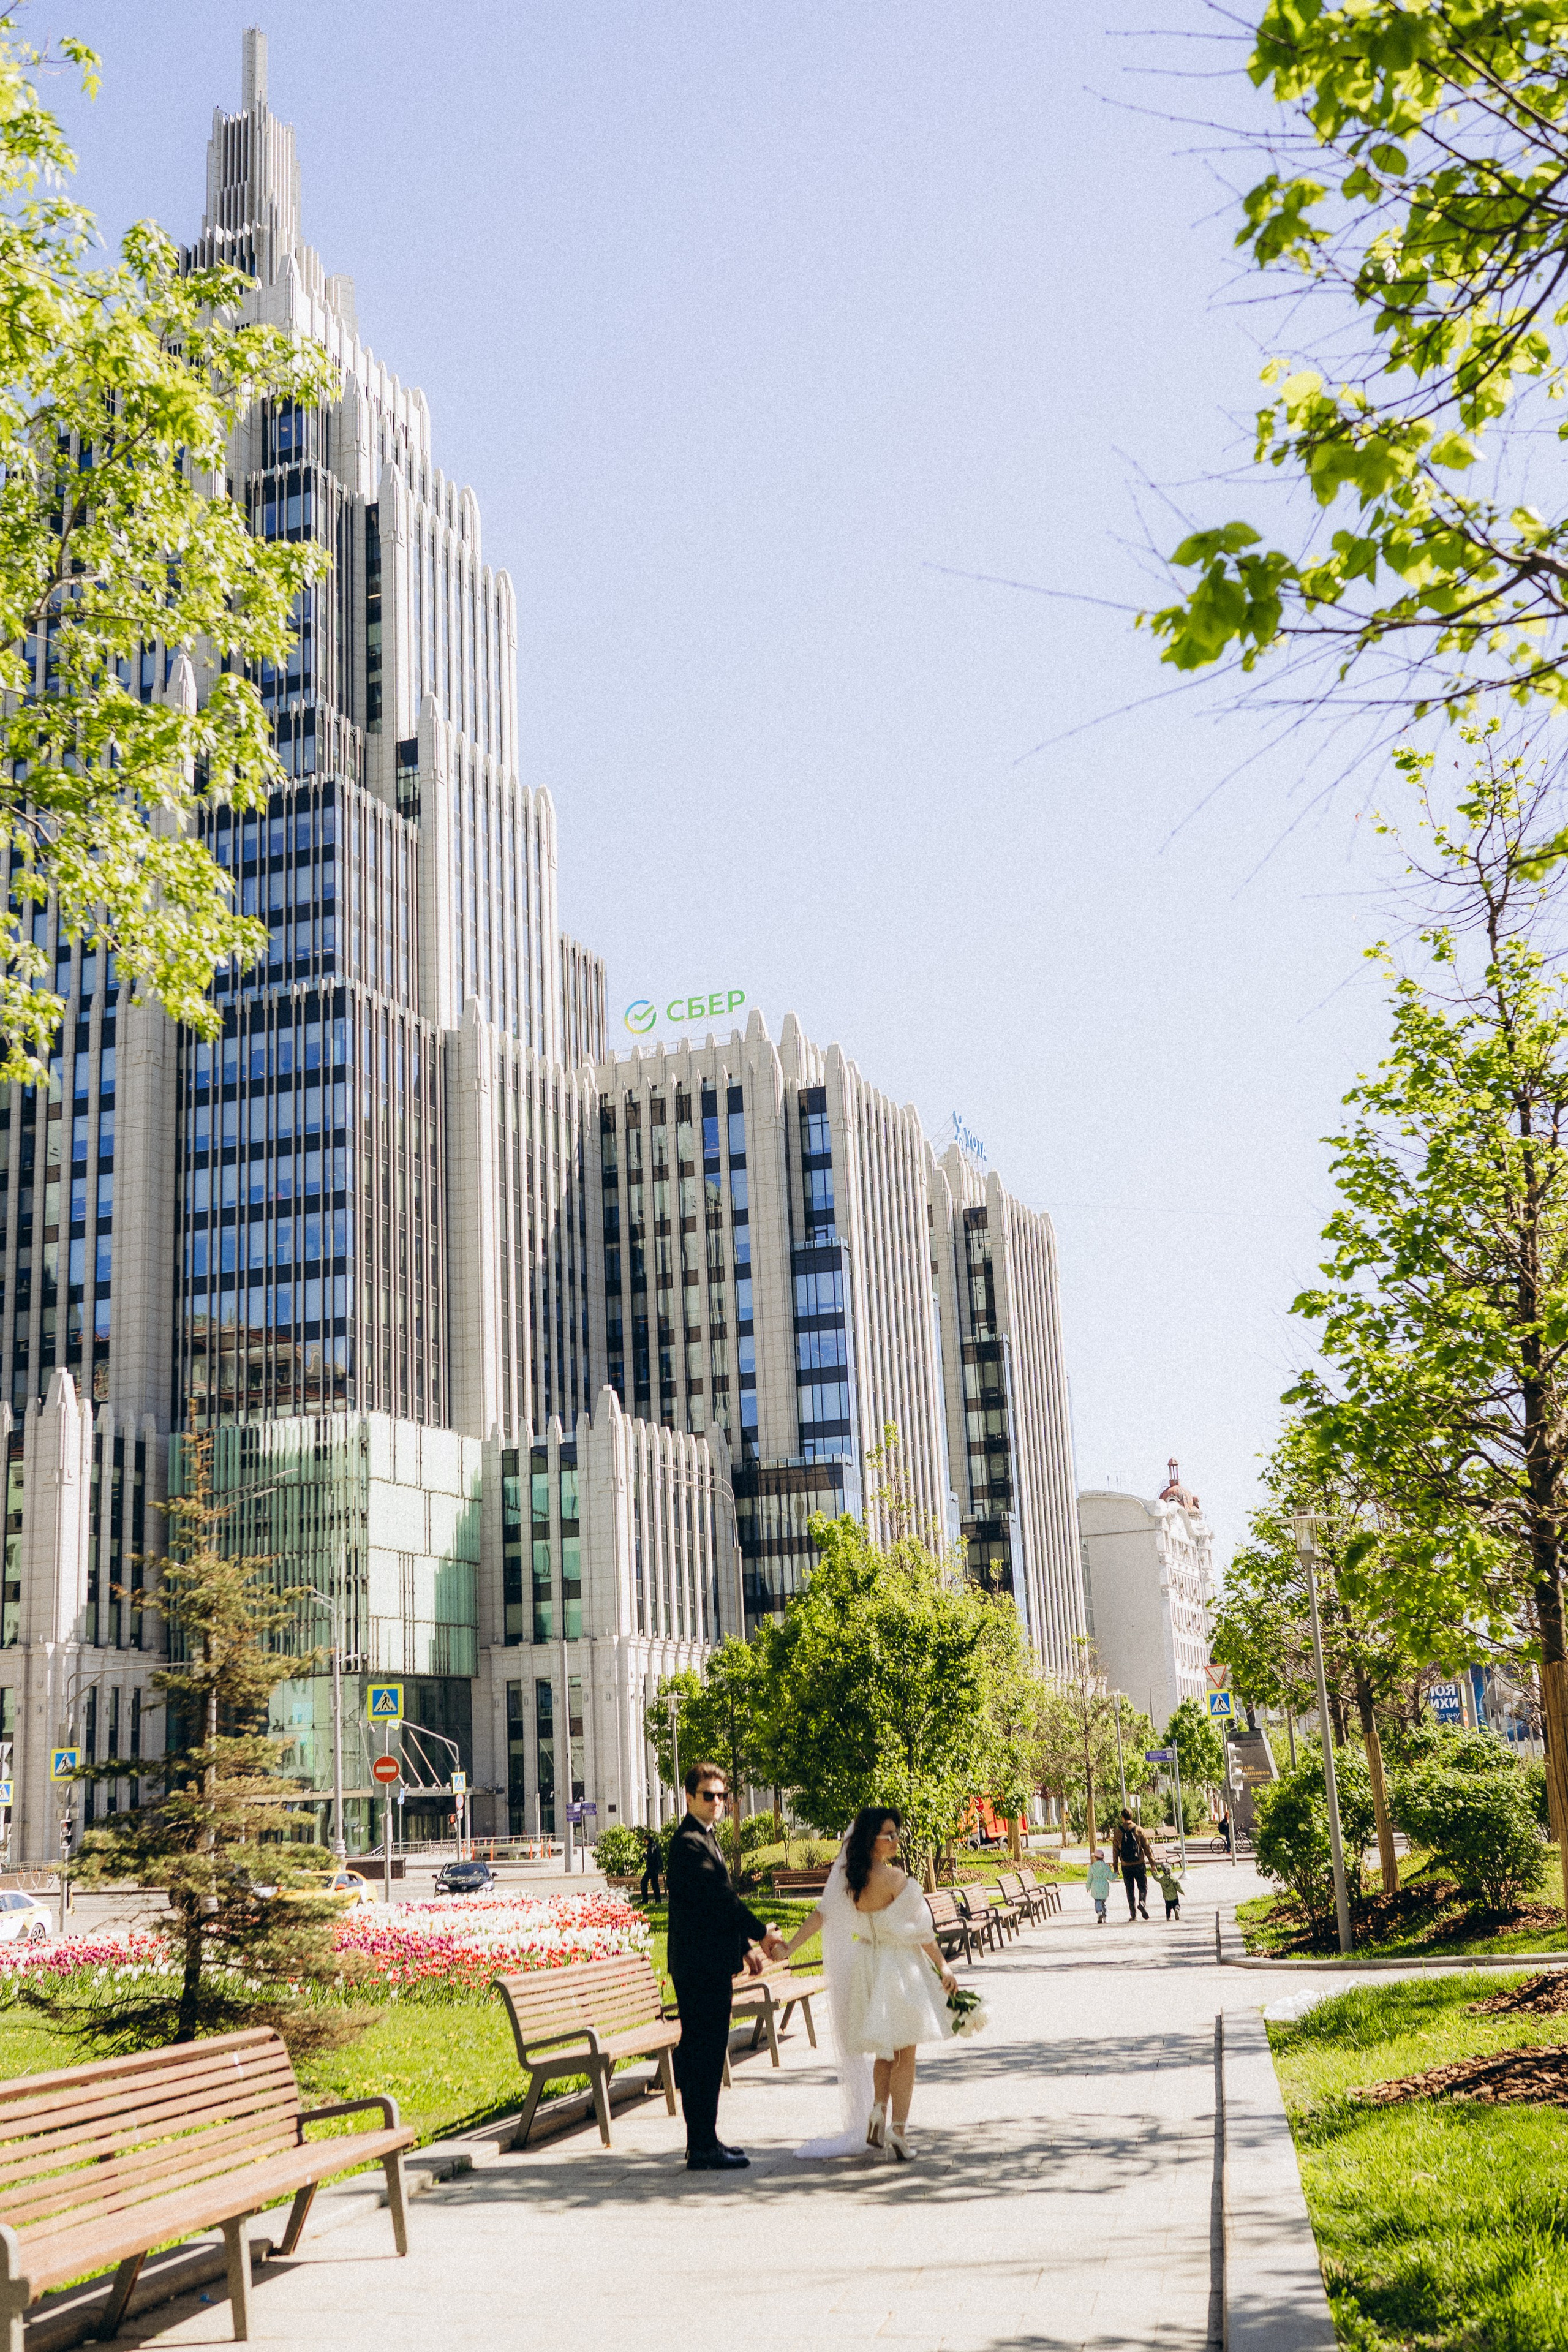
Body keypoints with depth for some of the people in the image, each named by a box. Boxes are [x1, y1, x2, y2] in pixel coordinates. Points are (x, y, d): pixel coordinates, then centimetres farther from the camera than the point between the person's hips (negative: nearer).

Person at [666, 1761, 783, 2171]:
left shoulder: (704, 1838, 17)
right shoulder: (690, 1842, -16)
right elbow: (720, 1898, -20)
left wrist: (745, 1947, 18)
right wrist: (762, 1934, -12)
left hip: (710, 1963, 10)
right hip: (701, 1964, -10)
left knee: (704, 2054, 14)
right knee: (704, 2053, -6)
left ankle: (705, 2141, 21)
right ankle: (702, 2149, -2)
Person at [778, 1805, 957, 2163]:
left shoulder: (845, 1875, -4)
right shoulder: (895, 1878, -20)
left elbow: (820, 1915, -1)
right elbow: (922, 1931, -14)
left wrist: (788, 1949, 9)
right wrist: (944, 1968, -5)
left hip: (866, 1966, 6)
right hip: (900, 1967, -6)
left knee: (884, 2051, 22)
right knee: (905, 2055, 6)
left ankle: (878, 2119, 12)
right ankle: (899, 2130, 3)